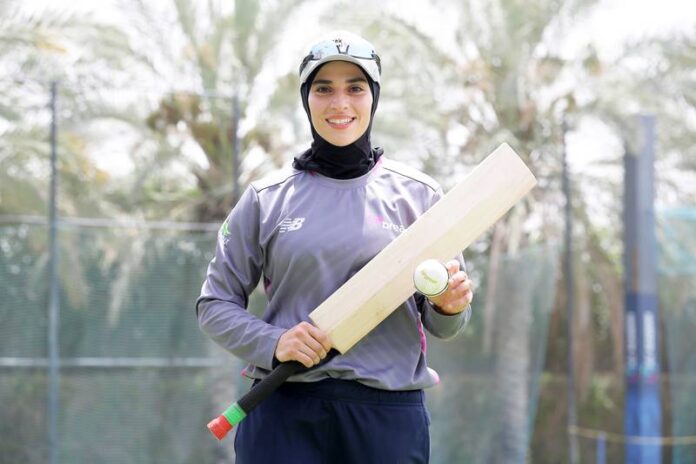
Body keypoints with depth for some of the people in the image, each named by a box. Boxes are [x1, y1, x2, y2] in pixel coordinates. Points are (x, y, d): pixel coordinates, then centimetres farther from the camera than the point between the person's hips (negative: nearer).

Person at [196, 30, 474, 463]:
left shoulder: (417, 193, 6)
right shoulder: (266, 199, 5)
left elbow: (439, 325, 9)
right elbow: (216, 304, 7)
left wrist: (450, 306, -14)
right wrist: (273, 343, -11)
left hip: (389, 416, 0)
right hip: (284, 412, 0)